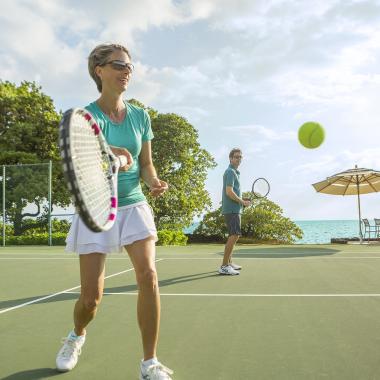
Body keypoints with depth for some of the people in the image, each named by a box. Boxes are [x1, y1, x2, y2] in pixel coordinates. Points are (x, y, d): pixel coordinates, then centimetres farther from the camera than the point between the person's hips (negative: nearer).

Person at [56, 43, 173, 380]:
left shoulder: (140, 116, 5)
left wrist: (155, 182, -12)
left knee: (148, 275, -18)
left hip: (134, 206, 3)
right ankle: (77, 336, 37)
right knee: (91, 296, 0)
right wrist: (115, 155, -51)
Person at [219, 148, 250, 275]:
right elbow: (229, 192, -21)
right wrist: (242, 202, -12)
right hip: (231, 209, -11)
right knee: (234, 235, -15)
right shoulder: (230, 172, -11)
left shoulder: (235, 172, 21)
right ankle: (224, 266, -15)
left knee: (234, 236, 16)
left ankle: (229, 262, 25)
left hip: (235, 209, 11)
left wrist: (242, 201, 14)